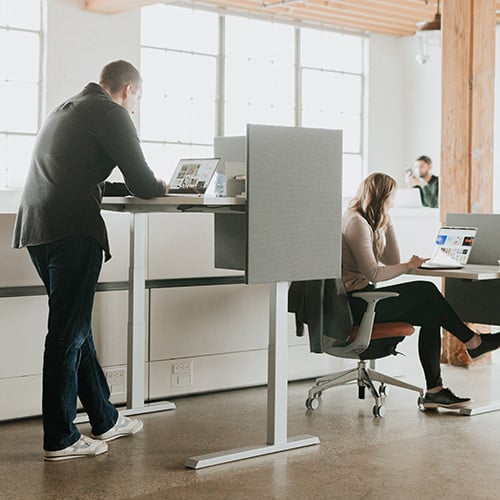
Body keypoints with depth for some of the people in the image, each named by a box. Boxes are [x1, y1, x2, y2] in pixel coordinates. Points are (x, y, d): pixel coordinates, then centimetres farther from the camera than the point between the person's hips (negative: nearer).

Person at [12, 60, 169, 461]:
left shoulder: (67, 110, 24)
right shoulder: (110, 113, -5)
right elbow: (141, 183, -7)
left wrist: (121, 188, 25)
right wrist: (161, 188, 14)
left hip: (37, 228, 9)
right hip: (72, 232, -9)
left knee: (76, 328, 16)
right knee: (68, 334, -3)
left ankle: (104, 420, 27)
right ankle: (60, 439, 4)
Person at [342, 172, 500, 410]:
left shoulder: (366, 222, 17)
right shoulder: (356, 223, -15)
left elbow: (392, 260, 16)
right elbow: (372, 273, -21)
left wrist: (386, 223, 11)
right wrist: (408, 266, -10)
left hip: (359, 299, 10)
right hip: (353, 304, -10)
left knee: (430, 314, -2)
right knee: (426, 291, -11)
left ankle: (434, 391, -3)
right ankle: (472, 341, 7)